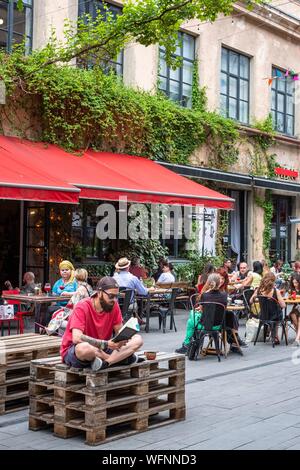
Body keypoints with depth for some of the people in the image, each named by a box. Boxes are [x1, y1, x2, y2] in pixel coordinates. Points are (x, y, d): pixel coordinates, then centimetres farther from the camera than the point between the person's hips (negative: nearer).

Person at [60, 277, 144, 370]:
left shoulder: (114, 306, -3)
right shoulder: (82, 307, -20)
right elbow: (76, 338, -31)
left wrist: (121, 339, -22)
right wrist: (106, 344, -36)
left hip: (101, 350, 5)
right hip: (73, 352, -5)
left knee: (137, 339, -8)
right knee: (84, 347, -42)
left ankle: (105, 362, -23)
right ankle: (120, 358, -18)